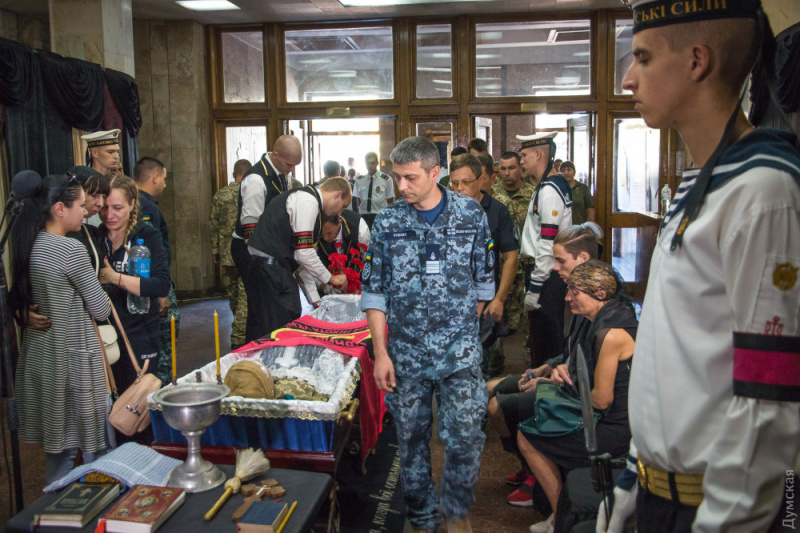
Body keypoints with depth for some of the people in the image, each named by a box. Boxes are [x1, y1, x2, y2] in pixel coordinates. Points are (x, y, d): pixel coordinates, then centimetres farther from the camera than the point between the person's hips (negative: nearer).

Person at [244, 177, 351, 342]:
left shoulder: (307, 198, 20)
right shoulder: (308, 201, -11)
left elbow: (301, 256, 21)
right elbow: (304, 253, -17)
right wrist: (331, 278, -3)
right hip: (270, 266, -10)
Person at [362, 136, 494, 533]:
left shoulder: (471, 215, -2)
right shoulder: (387, 223, -1)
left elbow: (483, 280, 7)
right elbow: (374, 292, 0)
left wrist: (464, 329, 8)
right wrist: (381, 353, -5)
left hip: (459, 351, -1)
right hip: (405, 352, 1)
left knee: (464, 438, -1)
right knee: (411, 440, 11)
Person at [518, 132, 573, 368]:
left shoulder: (549, 190, -18)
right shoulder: (558, 184, 14)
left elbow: (548, 244, -23)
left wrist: (535, 287, -20)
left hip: (547, 273, -10)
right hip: (552, 272, 10)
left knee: (543, 337, 0)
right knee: (552, 334, 19)